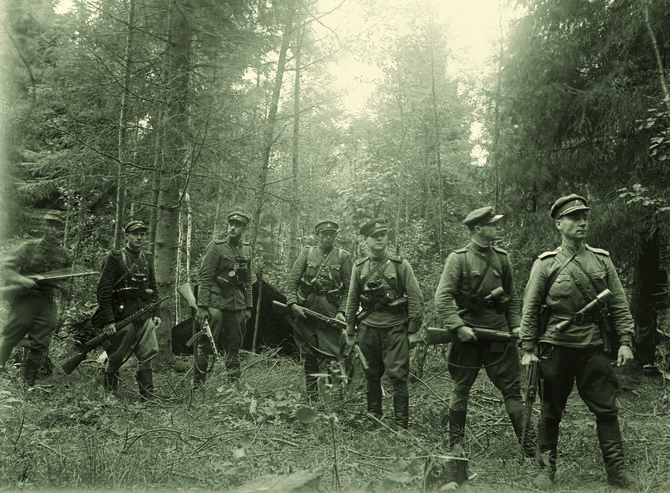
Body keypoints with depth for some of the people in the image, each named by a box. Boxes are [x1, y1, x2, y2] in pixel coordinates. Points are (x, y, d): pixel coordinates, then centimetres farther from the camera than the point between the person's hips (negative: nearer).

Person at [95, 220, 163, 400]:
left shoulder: (148, 259, 14)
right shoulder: (115, 258, -5)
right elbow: (103, 291, -9)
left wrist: (156, 313, 11)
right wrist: (108, 320, -15)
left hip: (145, 316, 5)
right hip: (122, 316, -5)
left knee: (148, 354, -1)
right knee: (116, 358, 5)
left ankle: (147, 392, 6)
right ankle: (108, 392, 25)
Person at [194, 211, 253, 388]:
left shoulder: (246, 249, 12)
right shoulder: (216, 246, -6)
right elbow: (205, 278, -10)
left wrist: (248, 306, 14)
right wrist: (202, 306, -16)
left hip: (237, 305, 5)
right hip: (216, 302, -5)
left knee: (234, 346, 11)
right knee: (205, 345, -3)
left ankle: (235, 383, 18)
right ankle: (198, 383, 6)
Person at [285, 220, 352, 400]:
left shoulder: (344, 256, 6)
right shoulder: (307, 252, 9)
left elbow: (348, 288, 3)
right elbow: (293, 280, 5)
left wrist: (342, 311, -8)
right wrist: (293, 303, -8)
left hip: (331, 313, -1)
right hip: (305, 311, 2)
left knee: (331, 354, -4)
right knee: (308, 354, 8)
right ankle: (311, 394, 20)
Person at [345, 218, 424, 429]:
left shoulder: (401, 265, -1)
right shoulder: (359, 268, 7)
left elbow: (415, 297, -1)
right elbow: (352, 301, 13)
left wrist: (413, 330, -5)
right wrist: (350, 332, 11)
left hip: (395, 327, -3)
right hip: (368, 328, 3)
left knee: (398, 376, -4)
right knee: (372, 376, 11)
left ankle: (402, 425, 5)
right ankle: (373, 418, 26)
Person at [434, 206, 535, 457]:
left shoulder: (502, 258, 8)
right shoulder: (458, 258, -6)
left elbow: (512, 296, 17)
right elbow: (442, 298, -11)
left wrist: (516, 324, 6)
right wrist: (458, 326, -20)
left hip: (500, 332, 4)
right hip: (468, 333, -3)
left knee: (512, 387, 3)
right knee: (461, 389, 8)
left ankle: (529, 444, 10)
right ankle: (456, 443, 23)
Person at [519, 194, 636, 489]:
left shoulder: (602, 260, 6)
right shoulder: (546, 263, -2)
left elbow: (619, 305, 8)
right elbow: (529, 309, -1)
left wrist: (625, 341, 0)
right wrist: (528, 349, -5)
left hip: (593, 348, 2)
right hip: (555, 348, -2)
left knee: (607, 410, 5)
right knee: (551, 412, 8)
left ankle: (616, 470, 18)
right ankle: (547, 469, 21)